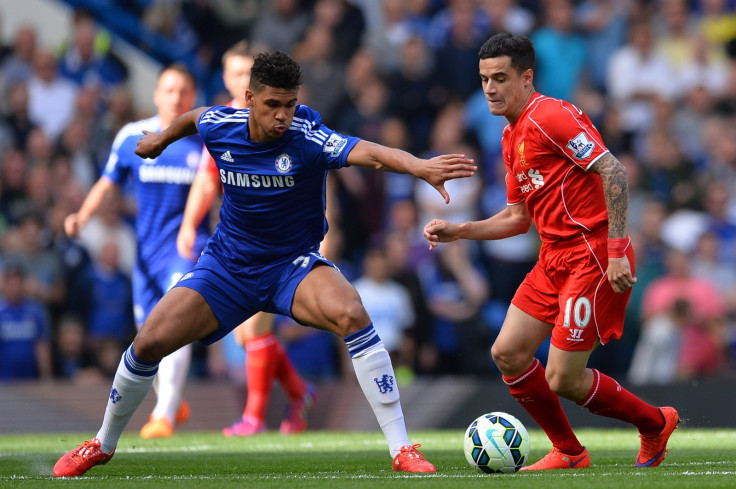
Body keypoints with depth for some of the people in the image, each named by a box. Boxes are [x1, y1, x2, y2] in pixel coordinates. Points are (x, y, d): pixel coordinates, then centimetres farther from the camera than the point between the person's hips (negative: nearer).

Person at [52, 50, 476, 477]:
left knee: (352, 315, -33)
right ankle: (103, 445, 18)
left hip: (294, 265, -3)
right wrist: (163, 138, 34)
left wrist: (420, 167, -62)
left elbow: (369, 152, -44)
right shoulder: (219, 126, -12)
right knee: (150, 341, -10)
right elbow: (193, 118, 14)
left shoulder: (309, 138, -25)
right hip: (228, 264, 3)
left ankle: (402, 449, -27)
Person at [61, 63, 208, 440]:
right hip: (147, 250, 3)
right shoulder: (132, 137, 2)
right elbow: (107, 184, 8)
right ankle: (172, 403, 33)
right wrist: (81, 217, -7)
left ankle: (165, 415, -22)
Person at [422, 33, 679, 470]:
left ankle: (655, 423, 15)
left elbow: (614, 171, -21)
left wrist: (616, 249, -25)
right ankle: (568, 452, 17)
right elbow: (519, 218, 23)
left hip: (593, 258, -9)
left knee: (562, 380, -8)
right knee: (508, 353, 3)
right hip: (555, 257, 9)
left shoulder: (551, 116, -14)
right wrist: (457, 231, 13)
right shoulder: (513, 137, 16)